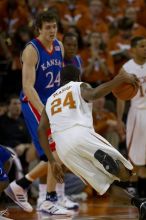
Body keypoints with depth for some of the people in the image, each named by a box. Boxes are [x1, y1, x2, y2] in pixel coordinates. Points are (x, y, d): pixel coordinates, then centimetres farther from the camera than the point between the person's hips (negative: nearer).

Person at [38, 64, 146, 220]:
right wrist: (120, 79, -6)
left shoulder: (50, 100, 33)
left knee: (105, 185, 11)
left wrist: (52, 161, 18)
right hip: (81, 134, -4)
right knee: (124, 174, -2)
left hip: (63, 148, 4)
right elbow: (94, 94, -7)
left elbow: (41, 130, 18)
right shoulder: (79, 86, 20)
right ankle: (105, 157, -36)